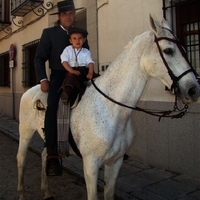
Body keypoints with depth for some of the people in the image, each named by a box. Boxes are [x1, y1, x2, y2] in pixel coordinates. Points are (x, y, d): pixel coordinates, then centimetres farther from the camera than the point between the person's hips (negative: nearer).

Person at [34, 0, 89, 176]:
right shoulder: (49, 33, 7)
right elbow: (40, 58, 3)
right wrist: (43, 79, -10)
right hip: (58, 76, -3)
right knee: (52, 107, -27)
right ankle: (52, 154, -24)